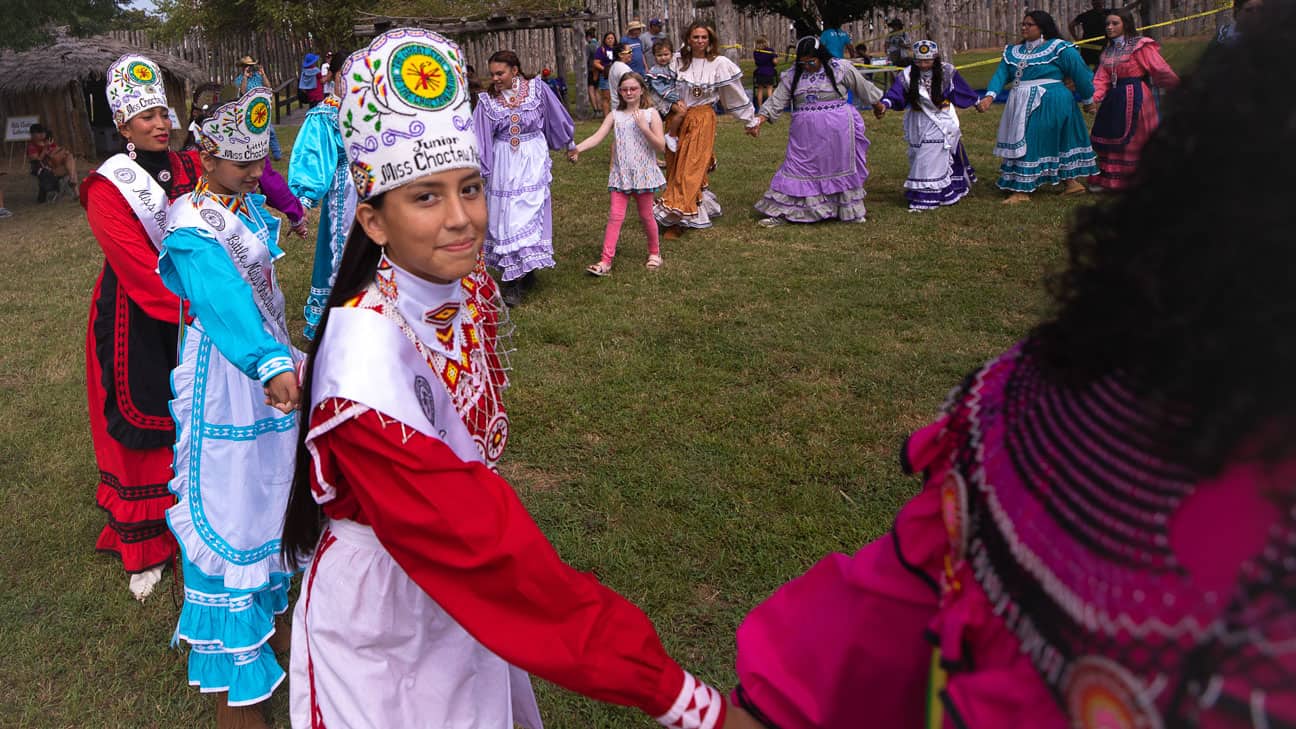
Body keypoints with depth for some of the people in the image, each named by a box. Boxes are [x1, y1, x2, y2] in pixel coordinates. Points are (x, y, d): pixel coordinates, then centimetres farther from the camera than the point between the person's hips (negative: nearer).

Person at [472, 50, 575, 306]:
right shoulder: (487, 101, -3)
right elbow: (480, 138, -4)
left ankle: (526, 271, 7)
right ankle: (511, 280, 6)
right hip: (504, 167, 1)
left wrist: (569, 143, 25)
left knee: (529, 213, -3)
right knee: (506, 216, 1)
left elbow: (556, 118, 12)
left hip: (533, 162, -1)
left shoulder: (537, 90, -3)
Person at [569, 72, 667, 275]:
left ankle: (654, 252, 32)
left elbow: (661, 146, -8)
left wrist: (644, 128, -21)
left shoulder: (651, 114, -2)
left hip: (643, 173, -1)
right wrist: (578, 148, -25)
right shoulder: (615, 116, 3)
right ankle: (606, 260, -4)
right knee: (615, 216, -3)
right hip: (620, 174, 2)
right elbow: (597, 137, -9)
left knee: (646, 215, 10)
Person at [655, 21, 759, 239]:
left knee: (690, 168, -8)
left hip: (702, 121, -4)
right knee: (675, 168, 6)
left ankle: (677, 218, -6)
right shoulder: (678, 62, 3)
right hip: (678, 119, 4)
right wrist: (674, 104, -7)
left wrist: (750, 121, 9)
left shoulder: (720, 64, -4)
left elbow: (736, 95, 3)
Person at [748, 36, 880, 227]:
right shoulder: (792, 75, 3)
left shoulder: (840, 68, -3)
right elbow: (776, 102, -1)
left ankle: (850, 211, 24)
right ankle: (781, 213, 6)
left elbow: (864, 87, 7)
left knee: (841, 169, 9)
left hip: (837, 132, -2)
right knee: (798, 171, 2)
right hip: (806, 136, 2)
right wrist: (759, 120, -14)